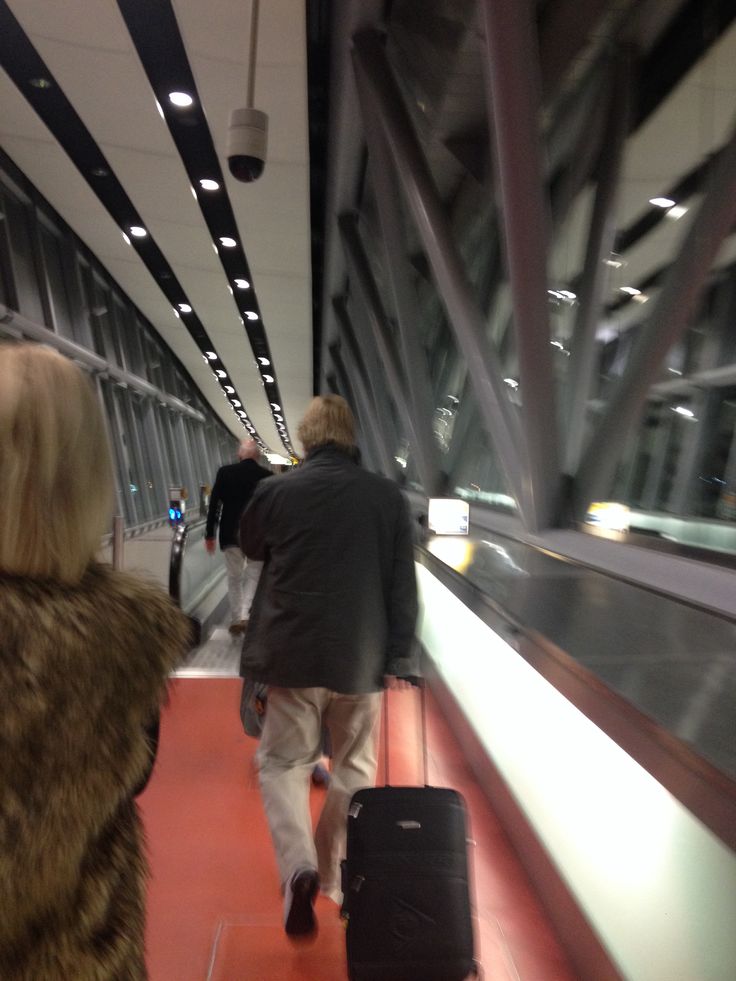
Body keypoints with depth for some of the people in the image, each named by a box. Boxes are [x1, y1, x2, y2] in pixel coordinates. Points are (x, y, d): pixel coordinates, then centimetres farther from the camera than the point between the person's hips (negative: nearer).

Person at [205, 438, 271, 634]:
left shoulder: (225, 472, -3)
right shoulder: (267, 476, -3)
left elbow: (214, 505, -2)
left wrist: (210, 535, 5)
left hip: (231, 535, 1)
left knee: (234, 578, 13)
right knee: (253, 576, 11)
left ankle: (236, 620, 16)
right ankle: (245, 615, -4)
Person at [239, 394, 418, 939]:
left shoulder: (275, 491, -7)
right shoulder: (388, 496, -4)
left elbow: (251, 548, 13)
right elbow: (403, 585, -4)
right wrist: (399, 657, 1)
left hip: (292, 653, -1)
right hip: (362, 656, 2)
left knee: (284, 761, 14)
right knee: (354, 768, 18)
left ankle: (299, 867, -4)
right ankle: (337, 880, 30)